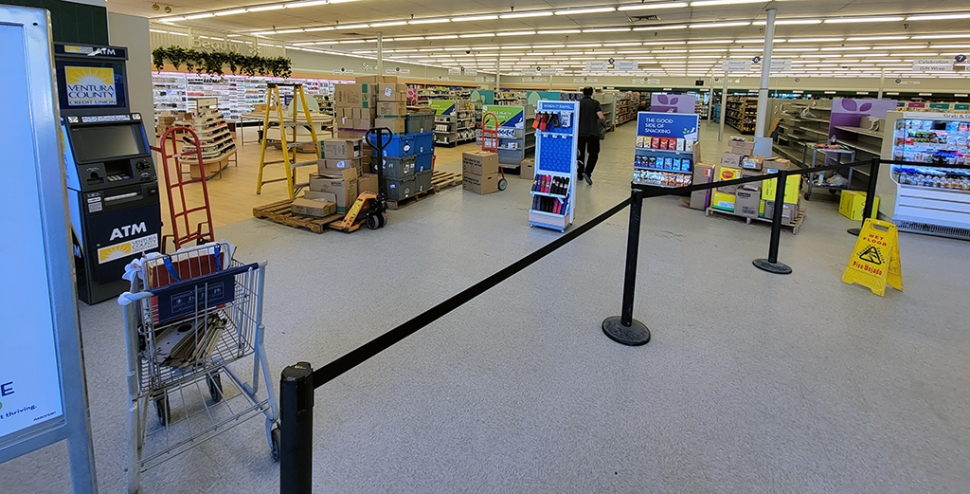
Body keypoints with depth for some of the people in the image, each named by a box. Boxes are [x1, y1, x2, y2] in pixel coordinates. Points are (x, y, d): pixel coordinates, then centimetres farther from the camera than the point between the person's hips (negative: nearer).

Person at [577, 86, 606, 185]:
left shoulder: (578, 103, 1)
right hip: (593, 133, -2)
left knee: (580, 153, 16)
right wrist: (603, 123, 5)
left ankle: (580, 173, 21)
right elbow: (601, 117, -16)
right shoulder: (595, 103, -6)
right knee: (593, 154, 6)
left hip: (580, 132, 3)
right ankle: (587, 172, -12)